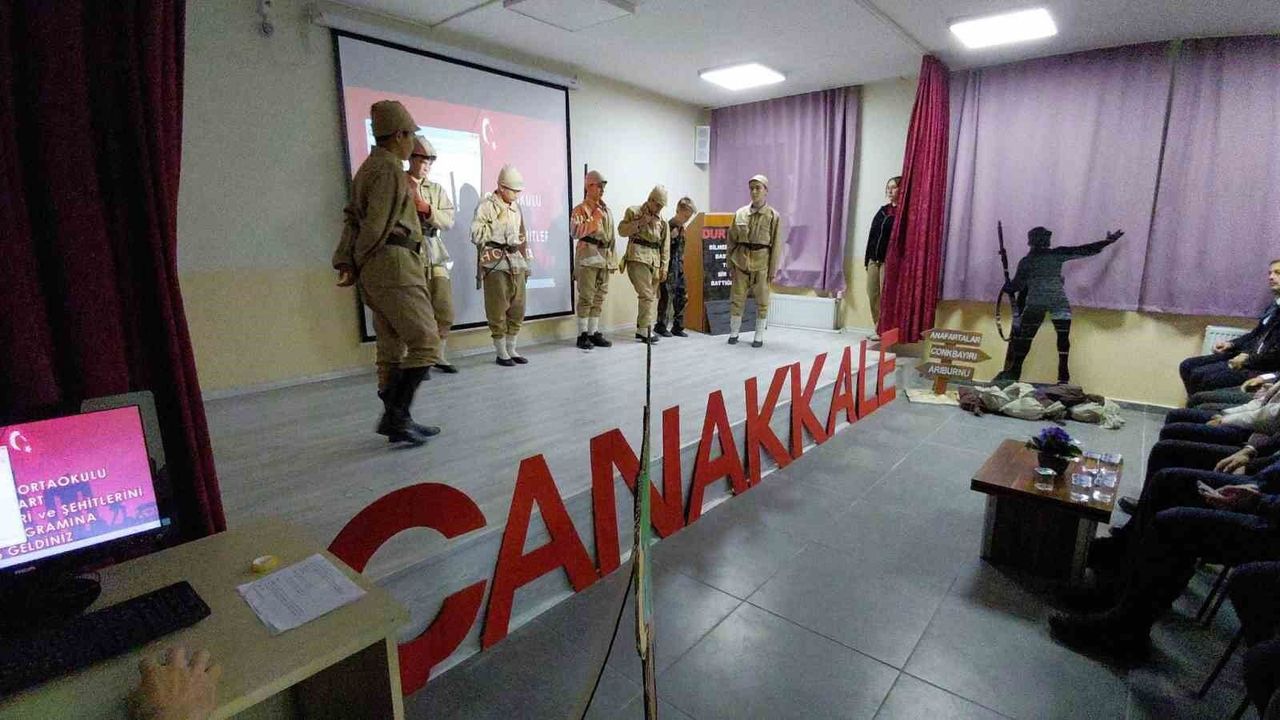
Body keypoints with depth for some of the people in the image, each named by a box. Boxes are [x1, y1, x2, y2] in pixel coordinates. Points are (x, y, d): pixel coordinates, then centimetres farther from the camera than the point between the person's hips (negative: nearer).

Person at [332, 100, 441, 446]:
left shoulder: (369, 167, 23)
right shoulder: (391, 169, -7)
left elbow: (353, 218, 14)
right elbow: (378, 223, -13)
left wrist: (345, 262, 5)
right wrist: (357, 265, -2)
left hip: (377, 272, 10)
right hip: (394, 264, -10)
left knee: (393, 347, 11)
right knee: (425, 343, -11)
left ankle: (398, 420, 16)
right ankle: (395, 416, -11)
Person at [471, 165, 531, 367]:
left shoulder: (515, 208, 18)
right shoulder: (486, 206, -2)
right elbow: (477, 235, -12)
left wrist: (526, 263, 19)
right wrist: (499, 222, -12)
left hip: (516, 263, 6)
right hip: (495, 263, -6)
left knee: (517, 308, 7)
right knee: (498, 310, -3)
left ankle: (511, 349, 19)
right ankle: (501, 352, 7)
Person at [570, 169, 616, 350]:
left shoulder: (606, 210, 18)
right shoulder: (580, 209, -3)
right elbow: (576, 231, -19)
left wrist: (612, 258, 17)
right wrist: (594, 219, -18)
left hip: (604, 258, 7)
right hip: (588, 257, -7)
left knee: (599, 297, 9)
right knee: (586, 297, -6)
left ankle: (594, 332, 17)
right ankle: (582, 335, 1)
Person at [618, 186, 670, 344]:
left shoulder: (662, 222, 17)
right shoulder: (633, 211, 6)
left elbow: (665, 246, 15)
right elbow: (622, 230, -1)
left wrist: (664, 267, 8)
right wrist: (639, 223, -11)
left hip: (654, 262, 6)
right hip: (637, 258, -6)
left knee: (652, 297, 6)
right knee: (647, 295, -15)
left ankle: (641, 329, 15)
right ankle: (646, 330, -11)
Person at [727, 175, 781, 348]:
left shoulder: (773, 216, -2)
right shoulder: (740, 213, 5)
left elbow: (776, 246, -3)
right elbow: (732, 241, 8)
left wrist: (773, 270, -6)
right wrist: (730, 264, 5)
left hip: (761, 264, -2)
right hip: (741, 263, 2)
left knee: (762, 302, 6)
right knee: (736, 299, 7)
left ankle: (759, 336, 16)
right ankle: (734, 333, 20)